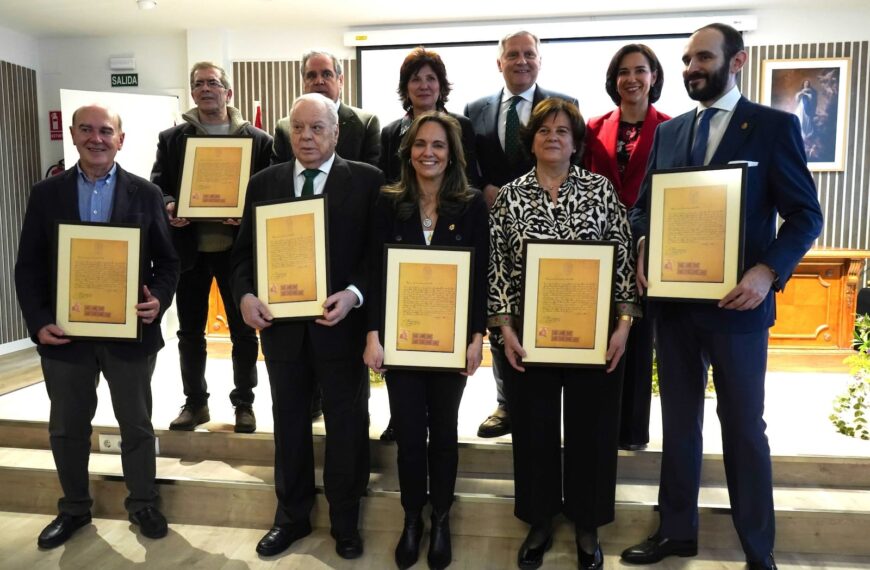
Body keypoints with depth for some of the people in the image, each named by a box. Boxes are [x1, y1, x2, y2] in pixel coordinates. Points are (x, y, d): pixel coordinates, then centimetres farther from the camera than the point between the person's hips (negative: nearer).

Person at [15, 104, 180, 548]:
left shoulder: (145, 193, 1)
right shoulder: (46, 194, 4)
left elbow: (167, 261, 2)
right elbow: (29, 267, 3)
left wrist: (159, 299, -16)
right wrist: (38, 323, -8)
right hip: (64, 332, 2)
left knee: (136, 425, 12)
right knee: (66, 428, 15)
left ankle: (142, 505, 30)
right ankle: (74, 508, 35)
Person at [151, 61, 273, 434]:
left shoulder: (257, 139, 1)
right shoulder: (171, 138, 8)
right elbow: (157, 186, 7)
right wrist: (168, 207, -14)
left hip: (237, 247, -2)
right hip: (189, 247, 2)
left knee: (243, 331, 7)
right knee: (190, 332, 11)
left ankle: (244, 403, 23)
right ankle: (195, 402, 26)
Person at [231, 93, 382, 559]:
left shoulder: (367, 180, -3)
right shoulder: (264, 183, 7)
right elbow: (244, 251, 9)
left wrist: (354, 293, -20)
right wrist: (245, 294, -8)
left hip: (341, 323, -3)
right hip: (282, 324, 3)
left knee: (346, 426, 10)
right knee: (289, 424, 16)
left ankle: (345, 521, 30)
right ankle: (291, 516, 35)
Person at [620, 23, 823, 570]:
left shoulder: (776, 126, -2)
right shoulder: (668, 132, 11)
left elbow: (805, 214, -6)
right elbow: (645, 205, 14)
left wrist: (769, 271, -21)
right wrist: (644, 248, -7)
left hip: (736, 302, -4)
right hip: (673, 299, 5)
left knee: (743, 427, 7)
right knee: (678, 420, 14)